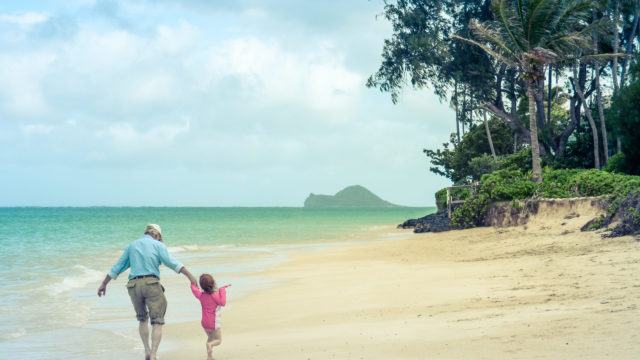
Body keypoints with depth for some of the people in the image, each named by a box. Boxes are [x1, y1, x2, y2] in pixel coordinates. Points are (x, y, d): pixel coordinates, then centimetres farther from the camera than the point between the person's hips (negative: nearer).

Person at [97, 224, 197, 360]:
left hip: (134, 285, 4)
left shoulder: (132, 246, 20)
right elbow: (171, 262, -7)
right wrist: (190, 275, -11)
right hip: (151, 283, -4)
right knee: (157, 322, -2)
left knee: (142, 319, 24)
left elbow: (117, 267, 23)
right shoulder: (158, 245, 8)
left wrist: (104, 284, 30)